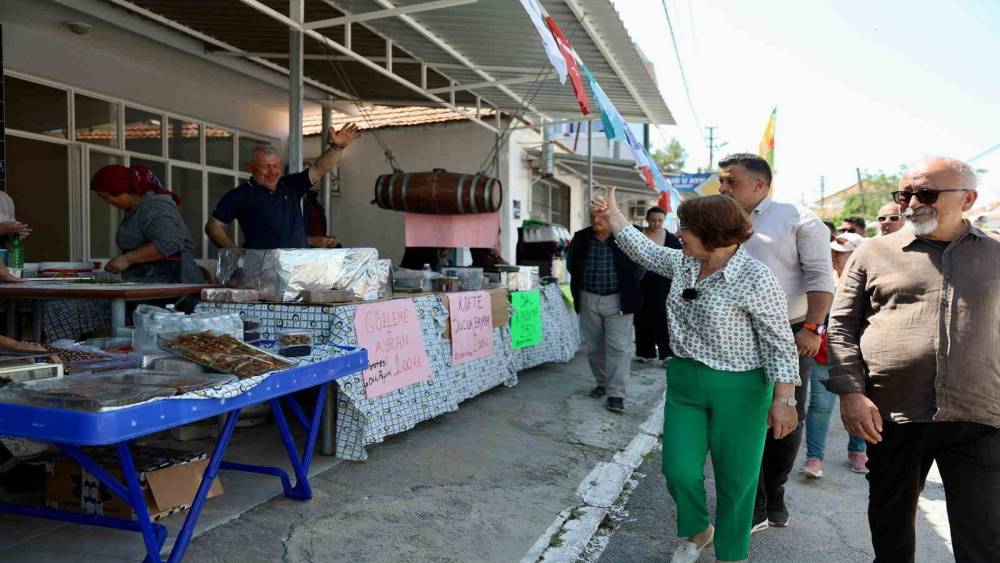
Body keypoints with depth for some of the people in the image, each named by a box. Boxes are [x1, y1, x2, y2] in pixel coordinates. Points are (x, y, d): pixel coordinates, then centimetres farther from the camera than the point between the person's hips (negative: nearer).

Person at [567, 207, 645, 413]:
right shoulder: (581, 238, 2)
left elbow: (640, 265, -1)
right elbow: (572, 265, 15)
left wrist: (627, 287, 0)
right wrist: (580, 286, 10)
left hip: (617, 300, -4)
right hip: (588, 299, 4)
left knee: (618, 347, -6)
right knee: (593, 346, 13)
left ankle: (616, 394, -4)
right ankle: (602, 383, 31)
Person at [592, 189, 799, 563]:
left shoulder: (754, 278, -18)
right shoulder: (682, 263, 2)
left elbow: (779, 341, -16)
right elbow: (643, 250, 19)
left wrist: (784, 399, -21)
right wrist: (612, 214, 20)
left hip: (738, 390, -6)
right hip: (684, 382, 6)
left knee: (735, 479, 7)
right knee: (680, 471, 7)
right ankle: (697, 531, 37)